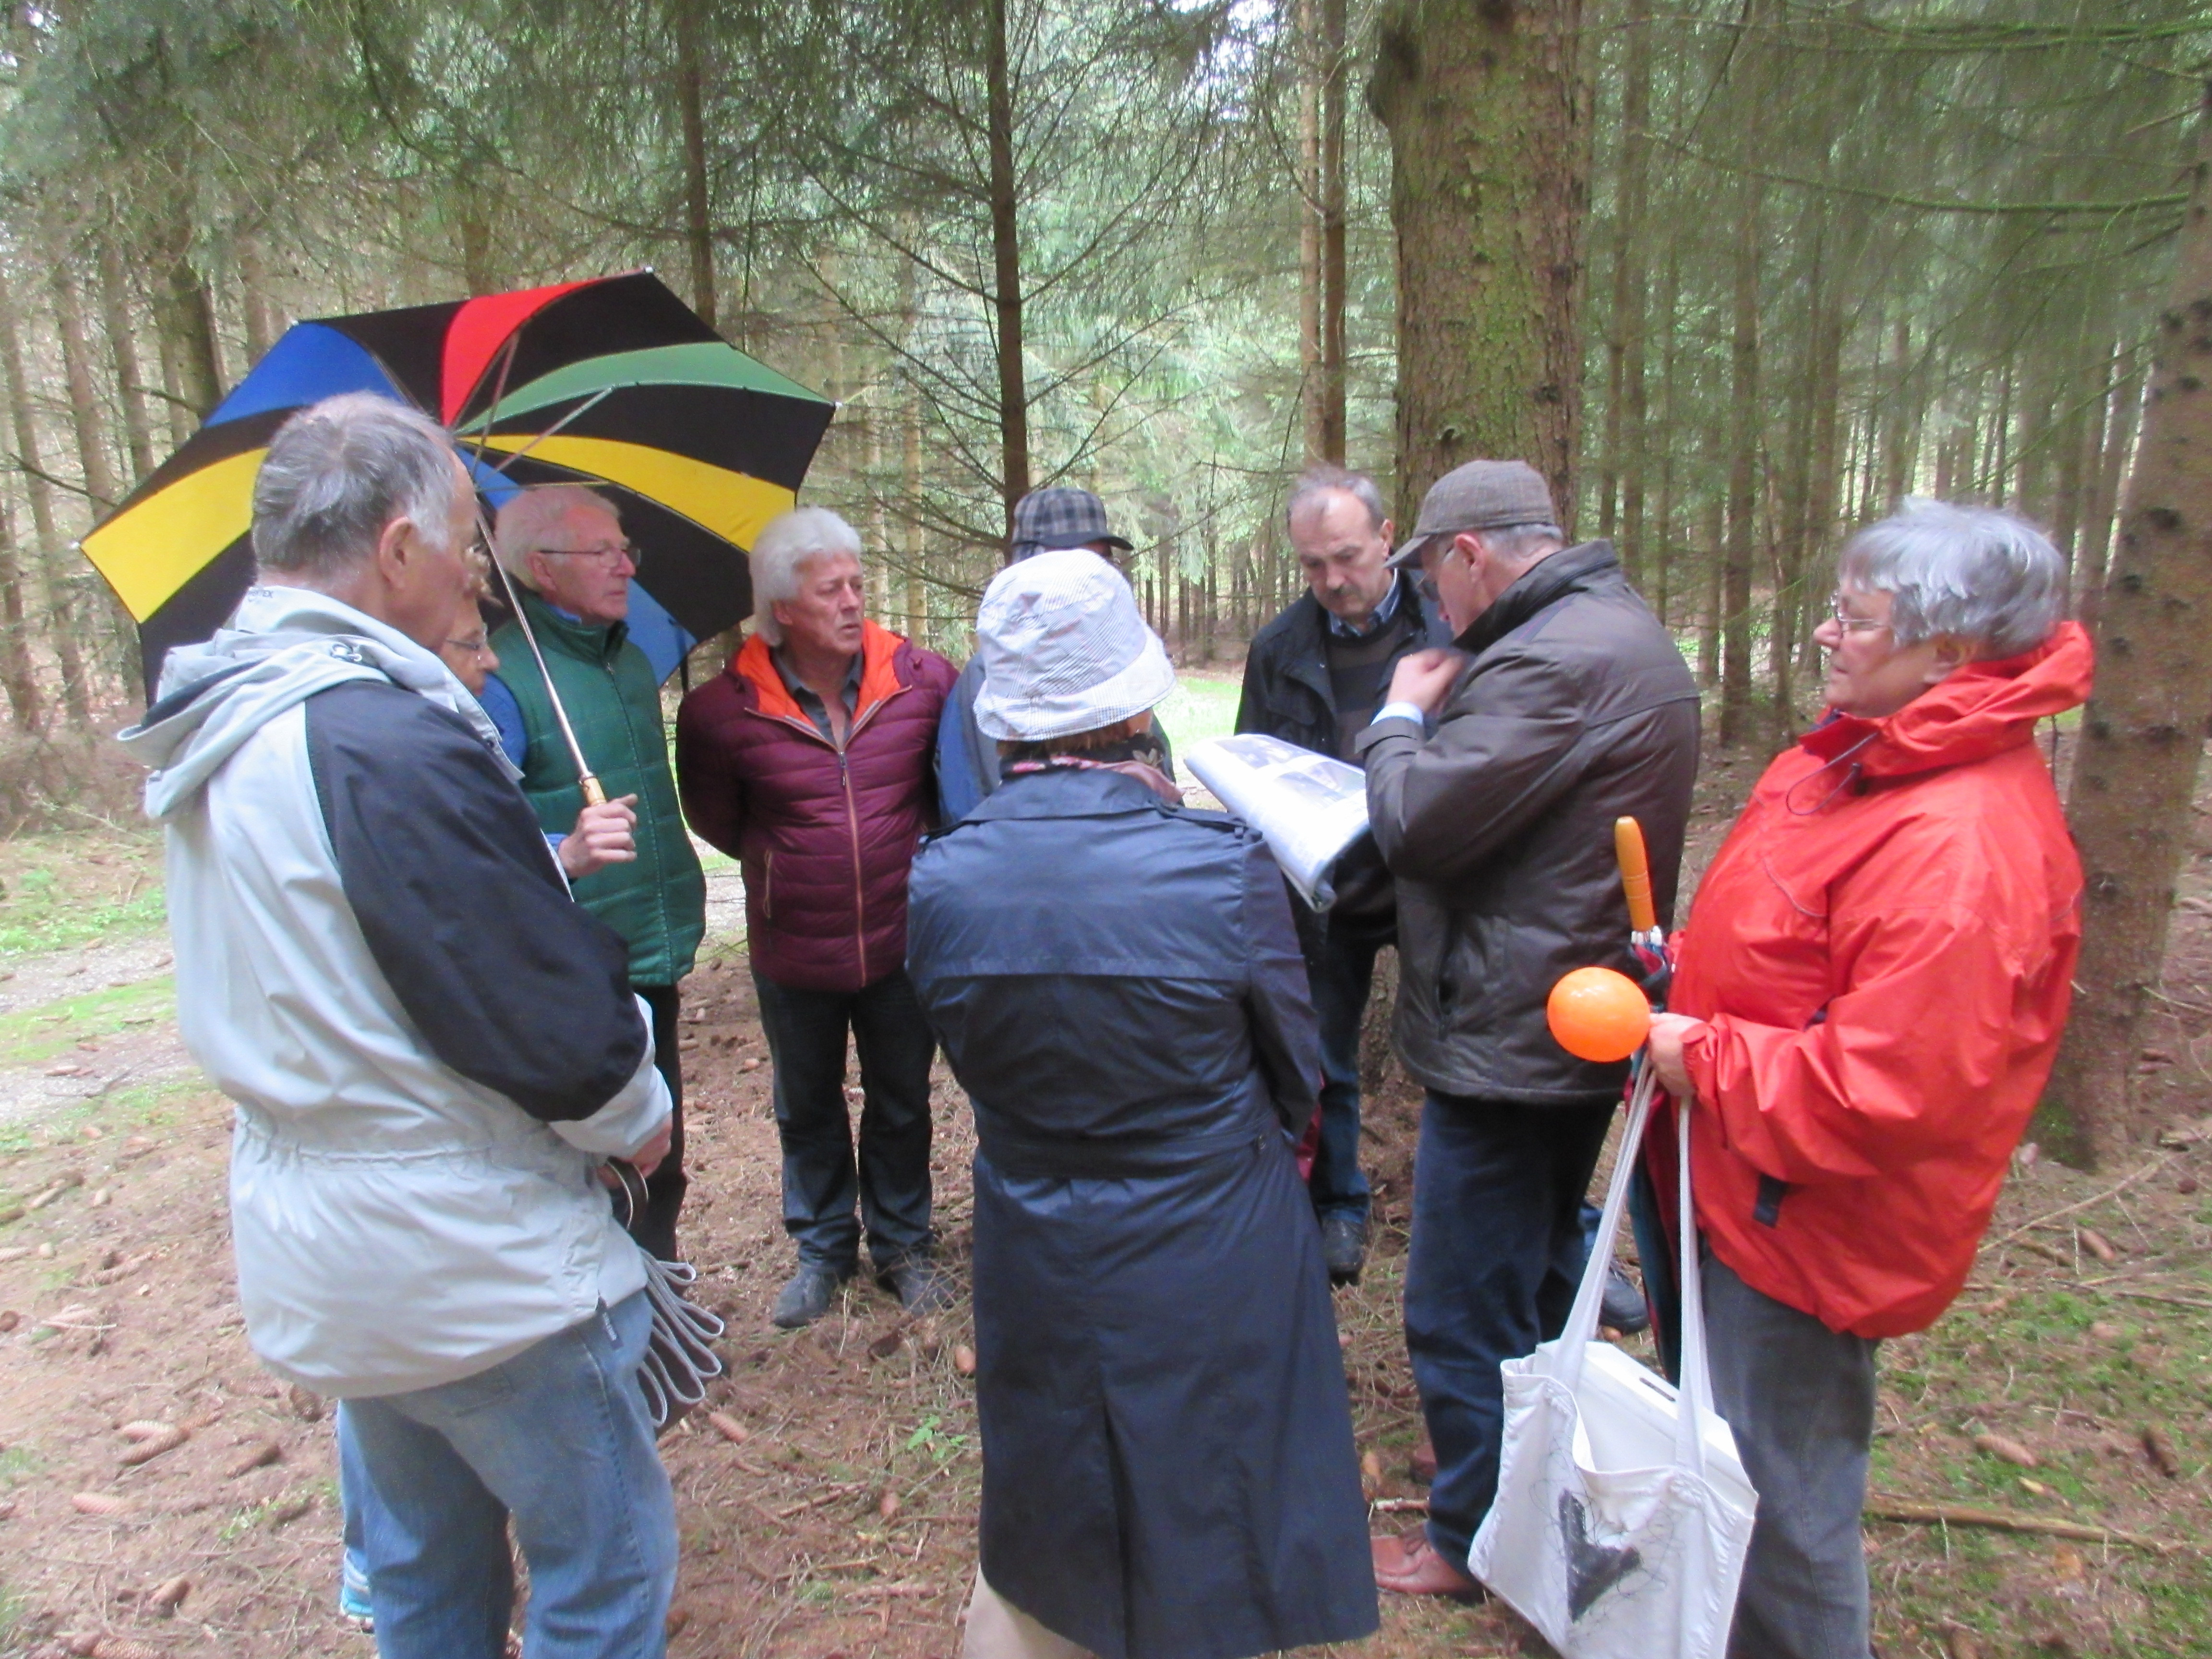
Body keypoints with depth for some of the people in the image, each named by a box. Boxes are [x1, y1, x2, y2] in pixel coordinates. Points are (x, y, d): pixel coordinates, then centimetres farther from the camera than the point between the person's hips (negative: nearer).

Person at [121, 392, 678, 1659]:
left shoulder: (216, 735, 4)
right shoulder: (390, 743, -26)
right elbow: (557, 1030, -24)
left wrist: (545, 868, 9)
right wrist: (639, 1113, -4)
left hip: (317, 1267, 9)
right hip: (478, 1269, -9)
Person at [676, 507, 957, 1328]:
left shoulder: (922, 678, -12)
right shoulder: (722, 711, -14)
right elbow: (715, 819, 4)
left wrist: (918, 859, 4)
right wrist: (782, 863, 3)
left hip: (902, 942, 0)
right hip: (792, 951, 0)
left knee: (902, 1105, 17)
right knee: (807, 1110, 19)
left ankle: (902, 1245, 40)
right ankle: (822, 1249, 42)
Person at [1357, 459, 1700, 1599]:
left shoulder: (1553, 661, -25)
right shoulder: (1624, 633, 10)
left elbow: (1415, 827, -24)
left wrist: (1402, 715, -7)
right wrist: (1435, 721, 3)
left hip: (1508, 1043, -11)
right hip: (1584, 1026, 11)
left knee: (1464, 1314, 6)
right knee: (1540, 1275, 28)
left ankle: (1474, 1544, 25)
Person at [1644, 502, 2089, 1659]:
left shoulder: (1962, 848, -29)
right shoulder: (1860, 759, 3)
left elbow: (1885, 1092, -32)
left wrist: (1705, 1060, -21)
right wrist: (1686, 963, 4)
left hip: (1808, 1226, -10)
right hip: (1744, 1188, 10)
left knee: (1782, 1500, 11)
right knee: (1728, 1456, 29)